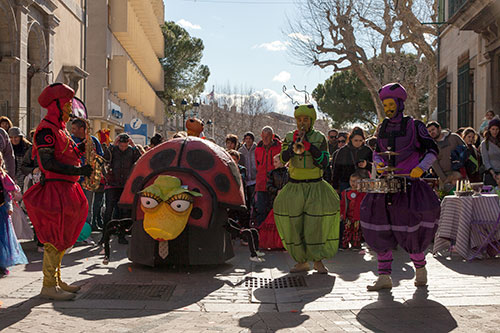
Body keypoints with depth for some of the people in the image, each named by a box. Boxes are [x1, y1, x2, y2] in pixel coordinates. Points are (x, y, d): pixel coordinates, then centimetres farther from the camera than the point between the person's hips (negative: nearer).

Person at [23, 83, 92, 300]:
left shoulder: (60, 128, 18)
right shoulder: (46, 129, -13)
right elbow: (48, 163, -22)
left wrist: (81, 148, 5)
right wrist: (79, 171, -24)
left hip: (67, 188, 10)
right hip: (54, 188, -10)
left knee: (62, 238, 16)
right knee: (54, 238, -7)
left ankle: (56, 280, 26)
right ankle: (48, 286, 1)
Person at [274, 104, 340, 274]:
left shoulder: (319, 137, 3)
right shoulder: (289, 137, 8)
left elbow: (324, 163, -4)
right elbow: (284, 158, -6)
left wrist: (311, 148, -16)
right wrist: (293, 143, -17)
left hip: (315, 186, -2)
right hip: (294, 186, 2)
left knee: (317, 223, -11)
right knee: (294, 224, -1)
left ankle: (318, 260, 2)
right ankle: (301, 261, 10)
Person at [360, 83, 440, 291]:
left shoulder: (414, 126, 1)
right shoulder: (382, 128, 14)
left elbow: (432, 151, 0)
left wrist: (421, 167, -16)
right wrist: (378, 163, 4)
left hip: (410, 182, -4)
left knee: (410, 230, -9)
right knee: (379, 229, -3)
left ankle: (420, 269, 17)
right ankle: (384, 277, 3)